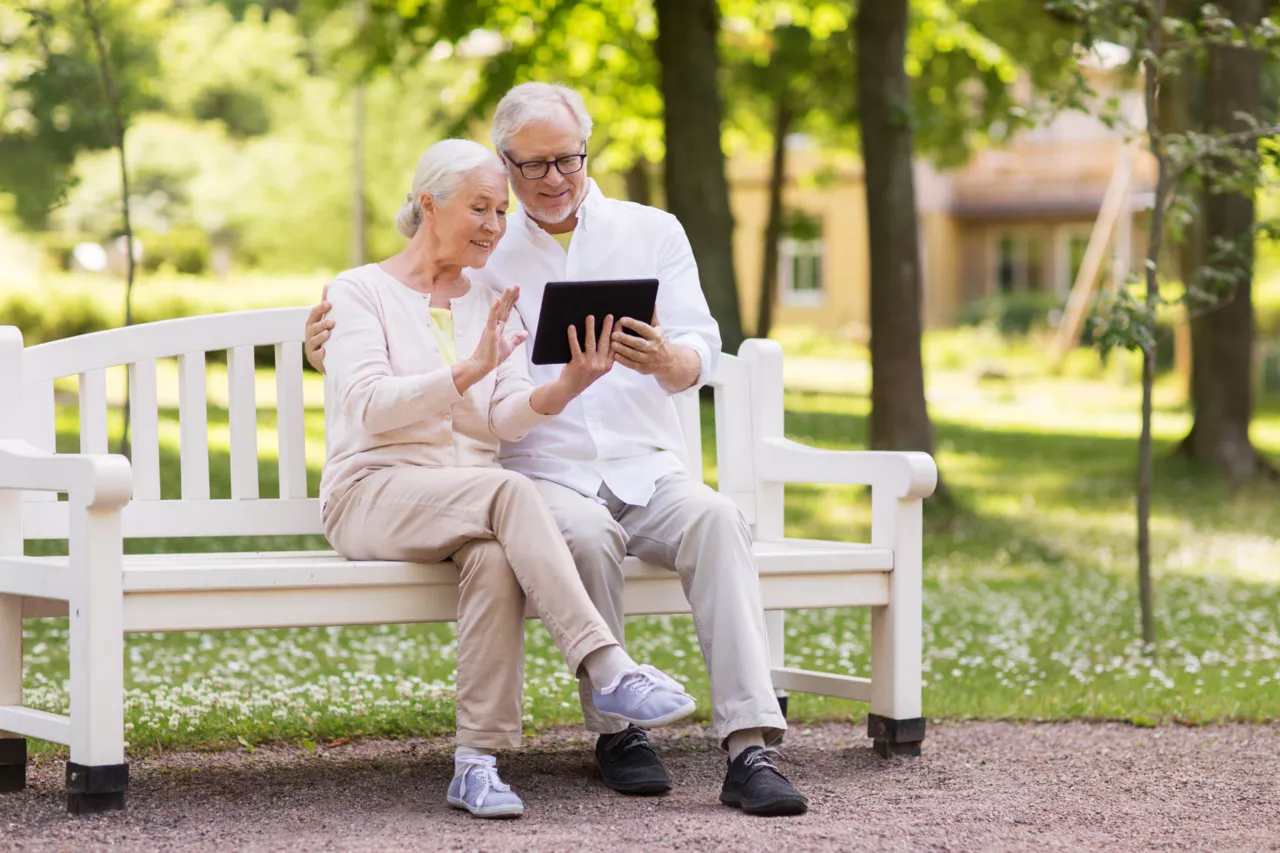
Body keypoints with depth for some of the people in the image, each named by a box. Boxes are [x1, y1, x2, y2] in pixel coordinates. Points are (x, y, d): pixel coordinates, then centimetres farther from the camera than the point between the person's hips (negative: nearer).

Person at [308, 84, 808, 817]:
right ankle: (617, 732, -18)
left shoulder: (651, 233, 12)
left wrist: (665, 359, -25)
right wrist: (333, 356, -7)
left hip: (645, 467, 1)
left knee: (717, 517, -31)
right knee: (586, 533, -36)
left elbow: (701, 354, 0)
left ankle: (751, 749, -39)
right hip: (541, 474, -1)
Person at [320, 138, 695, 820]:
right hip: (372, 494, -4)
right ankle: (609, 672, -39)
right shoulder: (359, 291, 3)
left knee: (494, 556, -34)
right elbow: (370, 406, -12)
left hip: (471, 500, 4)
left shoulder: (493, 306, 17)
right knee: (509, 492, -34)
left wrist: (569, 386, -19)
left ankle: (478, 761, -34)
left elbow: (508, 420, 3)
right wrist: (470, 371, -25)